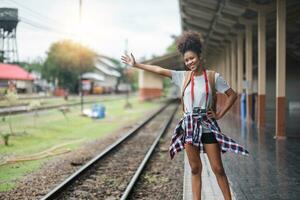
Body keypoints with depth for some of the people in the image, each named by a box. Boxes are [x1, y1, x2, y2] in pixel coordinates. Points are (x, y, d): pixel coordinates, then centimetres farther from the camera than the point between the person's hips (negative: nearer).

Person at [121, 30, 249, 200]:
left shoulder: (213, 76, -3)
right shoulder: (183, 76, 5)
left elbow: (232, 95, 2)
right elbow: (159, 70, 4)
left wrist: (219, 115, -3)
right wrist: (136, 65, 4)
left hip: (208, 126, -3)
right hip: (189, 126, 3)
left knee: (218, 168, -1)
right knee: (195, 169, 9)